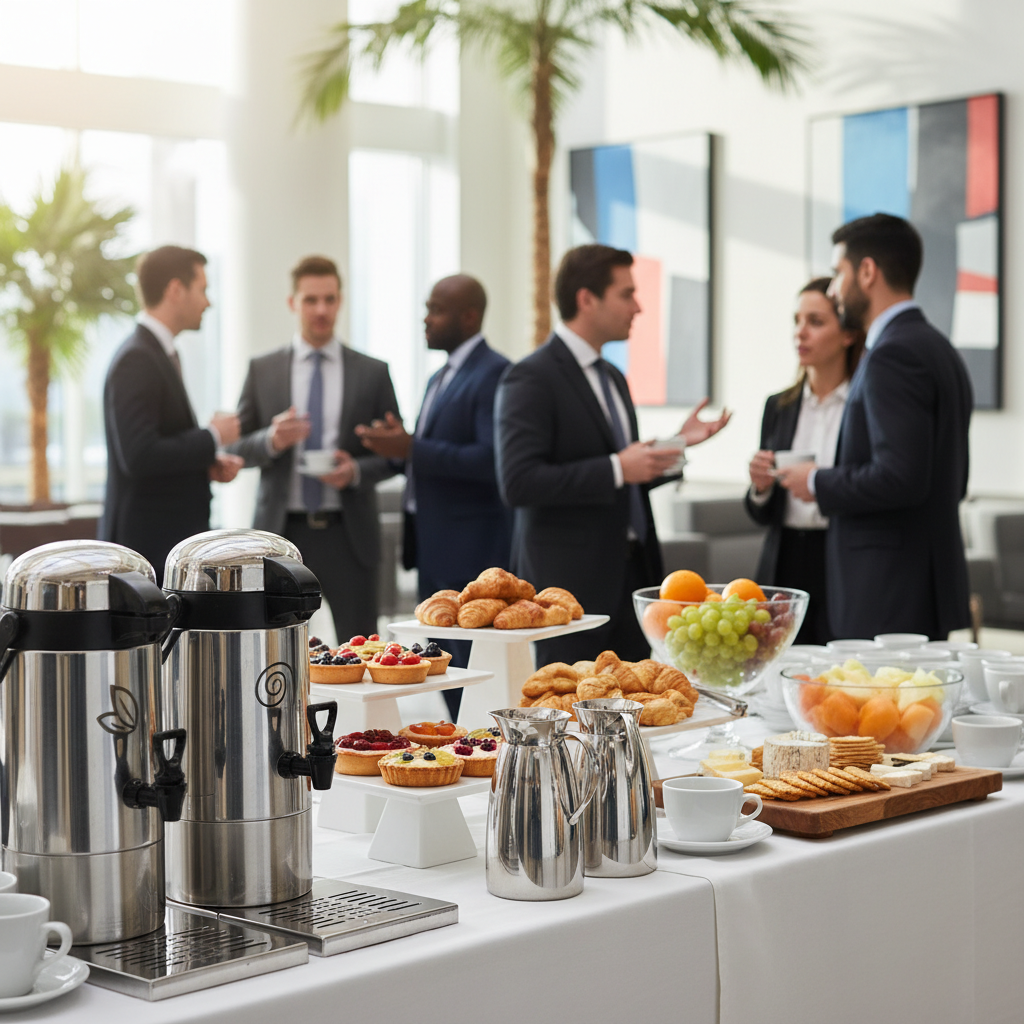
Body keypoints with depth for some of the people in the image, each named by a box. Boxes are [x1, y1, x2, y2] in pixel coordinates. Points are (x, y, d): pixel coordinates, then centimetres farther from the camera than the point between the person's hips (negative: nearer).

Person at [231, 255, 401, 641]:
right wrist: (271, 440, -14)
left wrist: (357, 471, -12)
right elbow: (238, 448, 7)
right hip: (282, 532, 1)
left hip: (347, 533, 0)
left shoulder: (373, 373, 6)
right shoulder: (261, 370, 7)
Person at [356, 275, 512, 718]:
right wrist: (400, 445, 3)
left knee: (473, 667, -7)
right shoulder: (440, 378, 18)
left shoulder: (494, 374, -13)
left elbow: (493, 460, -23)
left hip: (471, 549, -10)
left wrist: (412, 449, -22)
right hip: (434, 550, 10)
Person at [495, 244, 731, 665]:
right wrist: (617, 469, -22)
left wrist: (678, 443, 11)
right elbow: (518, 482, -21)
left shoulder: (613, 378, 19)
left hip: (629, 574, 8)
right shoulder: (531, 378, -10)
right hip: (568, 581, -8)